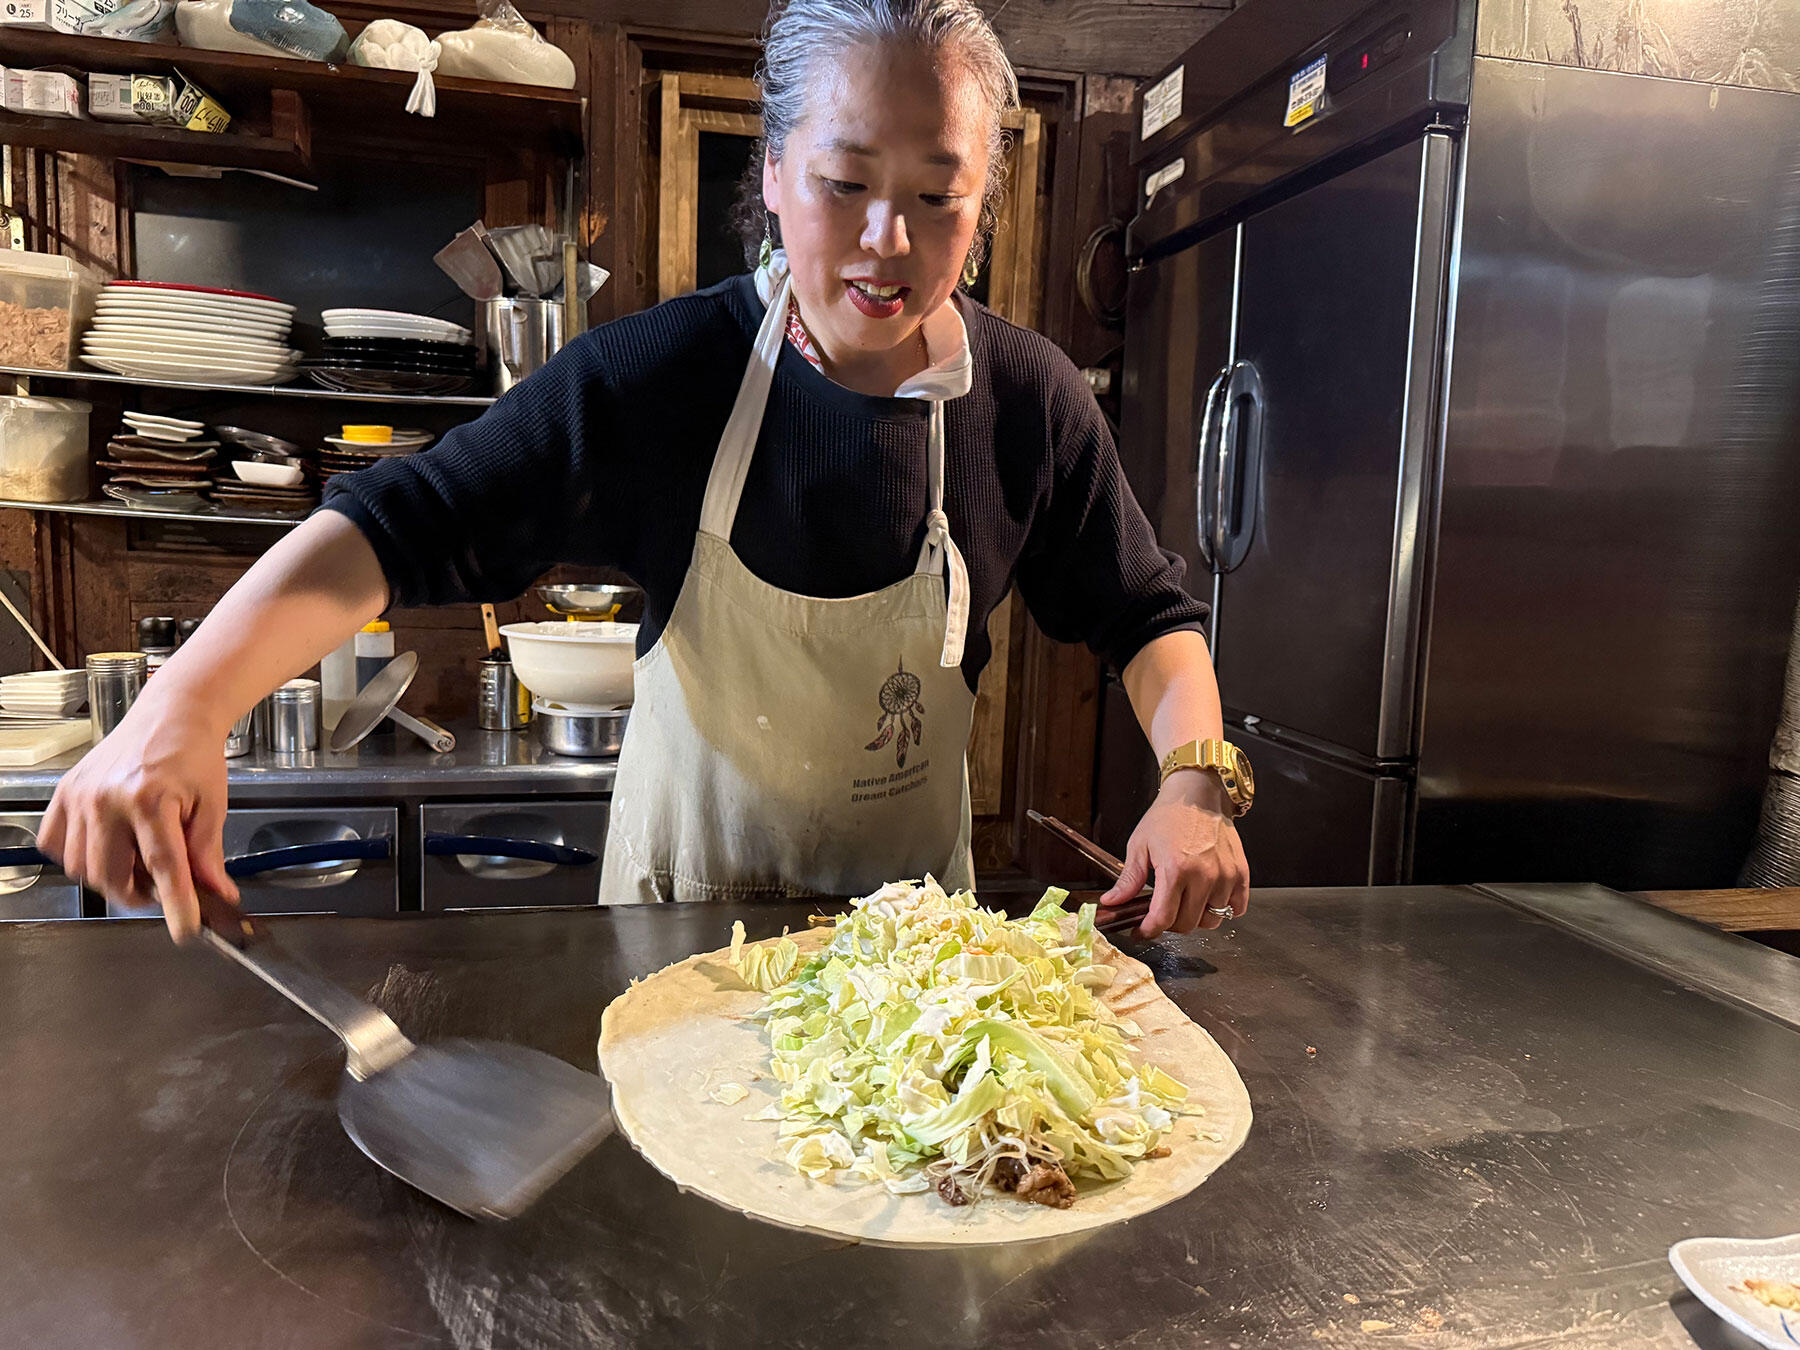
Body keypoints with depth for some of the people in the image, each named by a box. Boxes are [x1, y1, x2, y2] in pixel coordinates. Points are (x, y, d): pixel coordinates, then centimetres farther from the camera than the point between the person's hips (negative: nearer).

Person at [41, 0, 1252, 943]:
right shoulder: (660, 374, -20)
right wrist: (183, 706, -36)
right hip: (684, 893, 0)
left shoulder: (1031, 400, -14)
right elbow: (401, 526, -22)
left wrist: (1196, 781, -22)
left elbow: (1145, 615, -4)